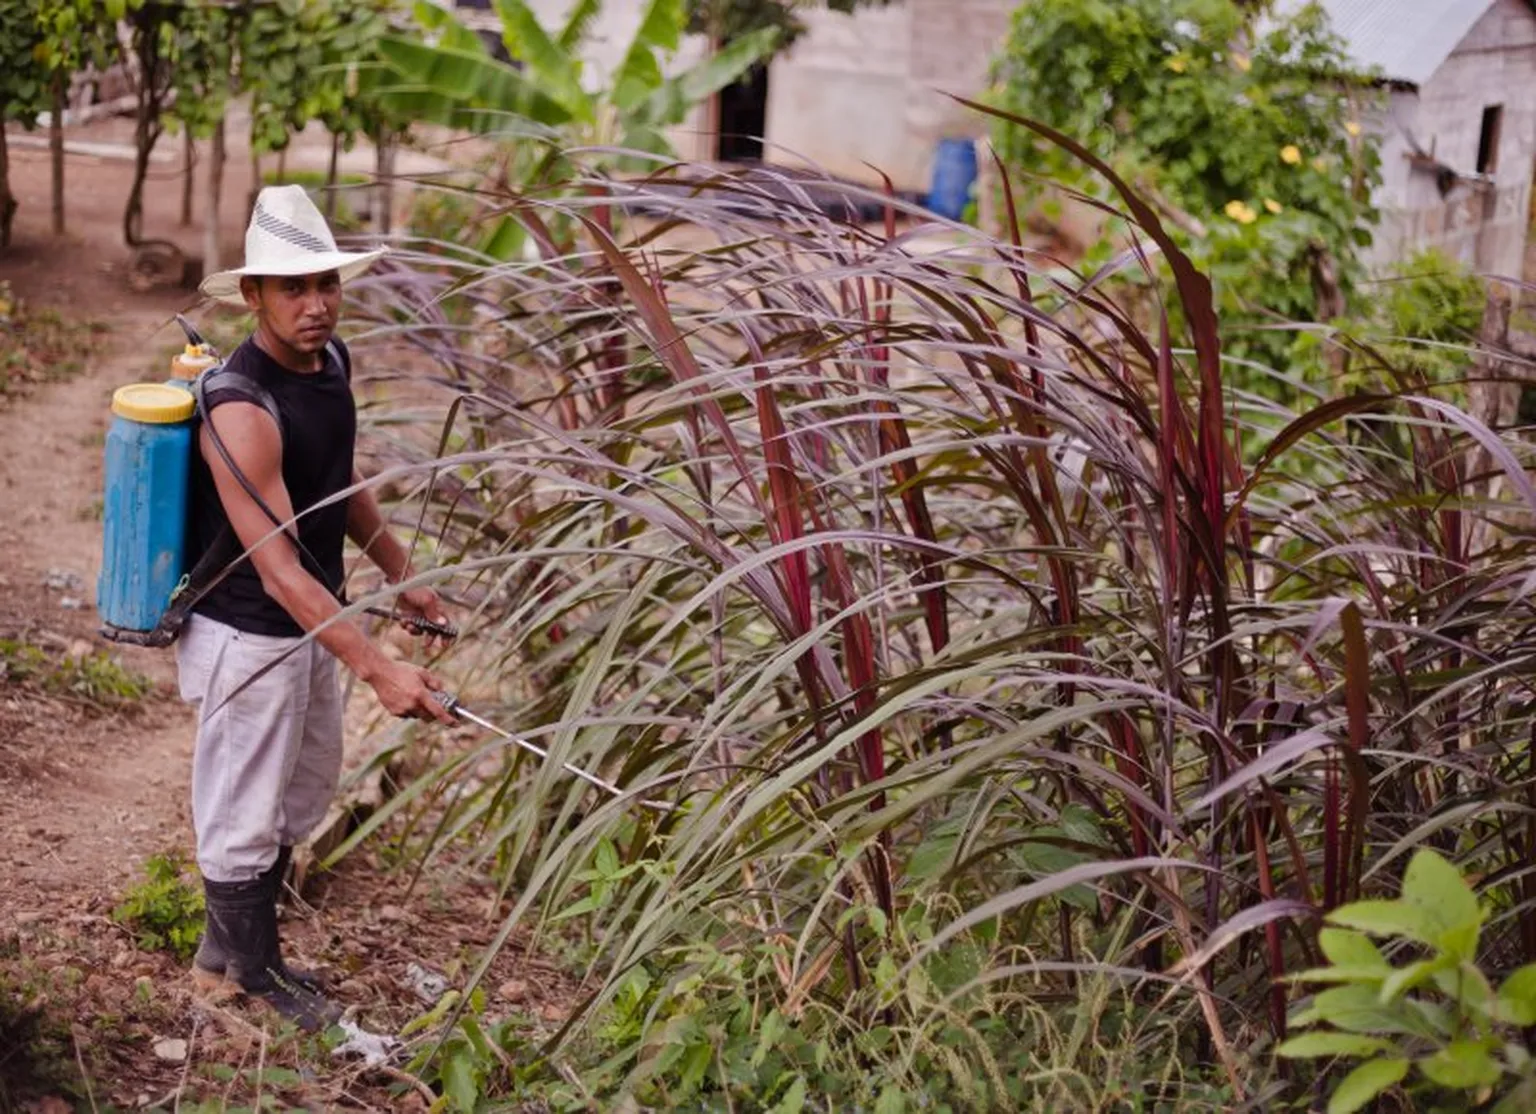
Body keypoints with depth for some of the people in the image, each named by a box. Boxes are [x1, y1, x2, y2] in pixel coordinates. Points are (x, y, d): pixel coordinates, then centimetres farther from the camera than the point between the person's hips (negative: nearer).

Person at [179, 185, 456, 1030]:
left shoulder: (330, 360, -2)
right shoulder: (240, 408, -29)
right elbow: (278, 572, -32)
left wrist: (400, 575, 20)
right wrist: (378, 669, -38)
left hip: (312, 625, 9)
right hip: (248, 636, -9)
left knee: (303, 797, 23)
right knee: (244, 814, 8)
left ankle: (229, 948, 40)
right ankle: (249, 969, 29)